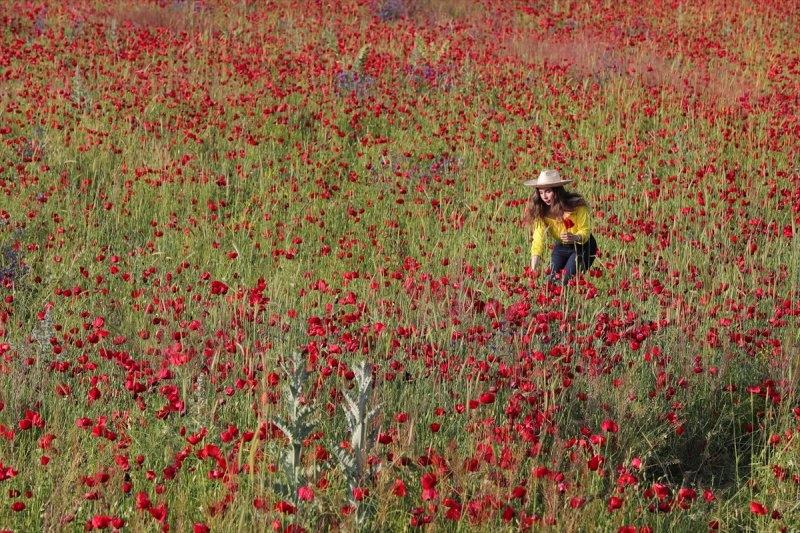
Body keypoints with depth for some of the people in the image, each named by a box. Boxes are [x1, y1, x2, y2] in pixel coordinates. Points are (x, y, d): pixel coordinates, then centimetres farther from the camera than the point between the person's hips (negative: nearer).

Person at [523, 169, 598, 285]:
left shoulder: (577, 205, -26)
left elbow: (586, 230, -18)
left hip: (582, 246, -4)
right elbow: (538, 237, -27)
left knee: (566, 280, -19)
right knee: (552, 281, -6)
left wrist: (575, 237, -43)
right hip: (561, 247, 4)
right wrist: (534, 264, -41)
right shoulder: (540, 210, -18)